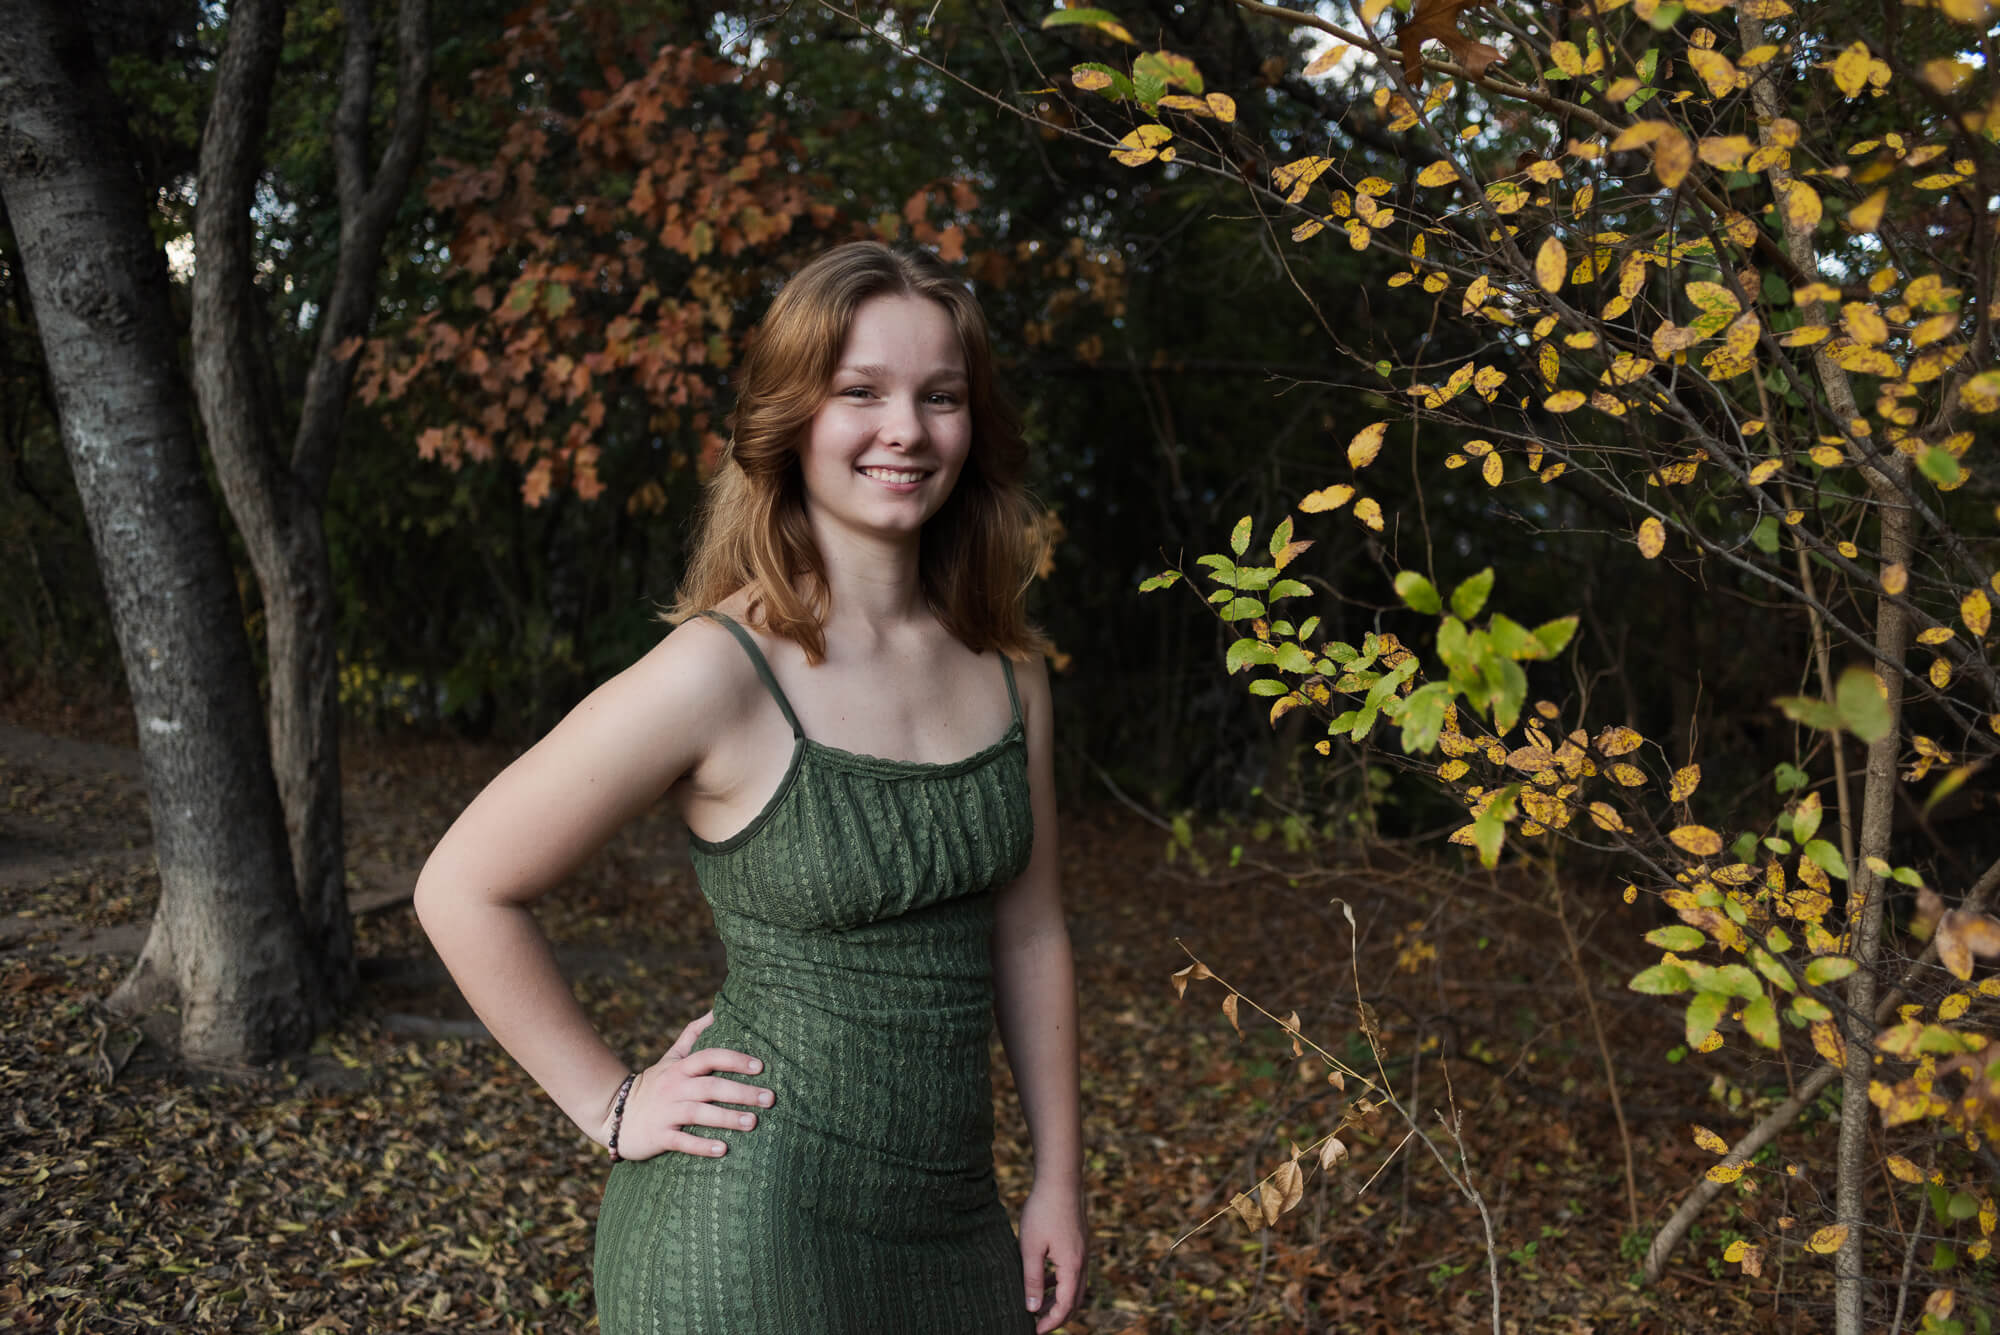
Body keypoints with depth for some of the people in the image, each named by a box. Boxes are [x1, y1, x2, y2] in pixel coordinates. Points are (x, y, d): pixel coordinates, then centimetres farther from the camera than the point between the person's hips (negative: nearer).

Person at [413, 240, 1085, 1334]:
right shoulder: (718, 676, -18)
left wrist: (1058, 1183, 9)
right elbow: (461, 890, -11)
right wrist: (611, 1106, -7)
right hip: (754, 1234, -5)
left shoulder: (1004, 667, 0)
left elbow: (1027, 933, 8)